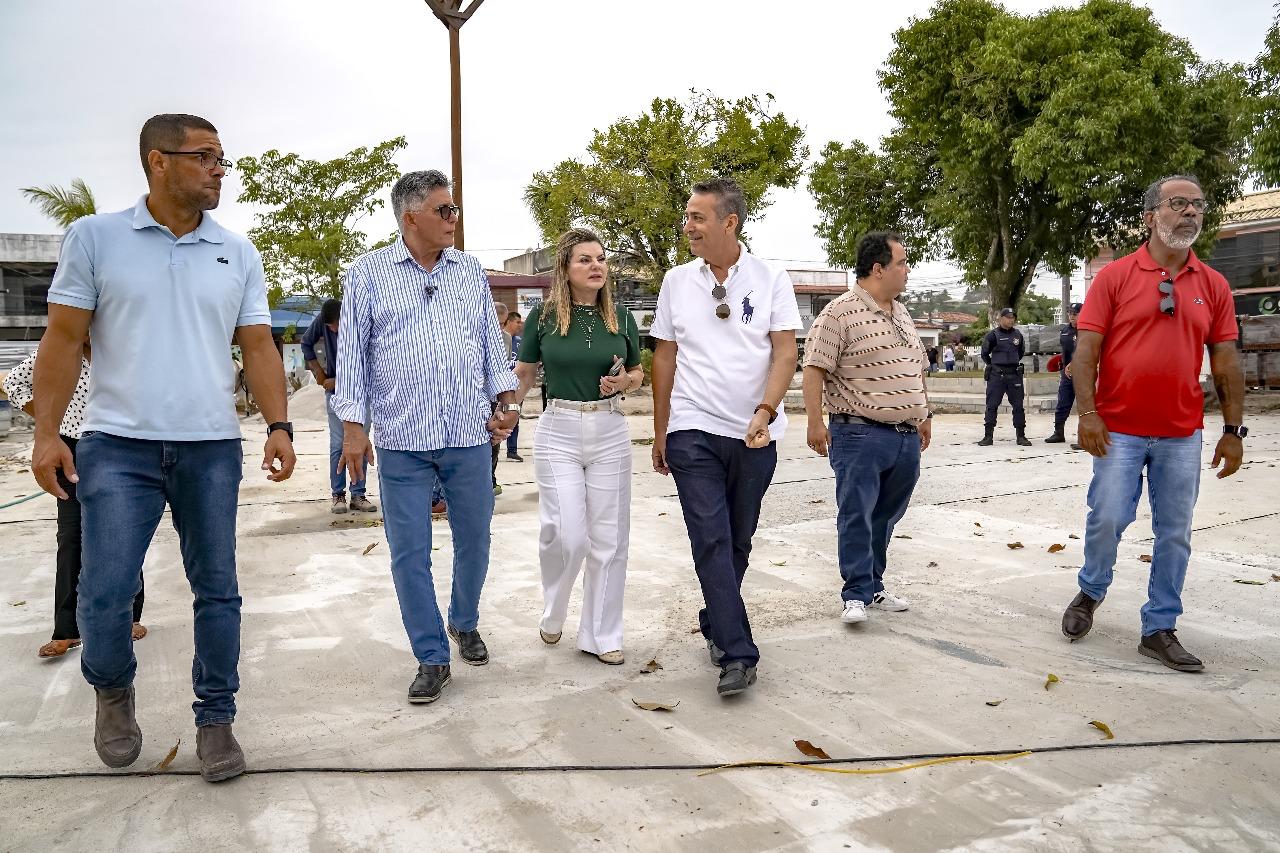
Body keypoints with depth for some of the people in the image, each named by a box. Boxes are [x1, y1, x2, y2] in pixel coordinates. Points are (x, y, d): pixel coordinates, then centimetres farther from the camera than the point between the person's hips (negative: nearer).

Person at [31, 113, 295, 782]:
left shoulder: (238, 254, 8)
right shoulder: (94, 238, 2)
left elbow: (258, 347, 7)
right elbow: (63, 340, 2)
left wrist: (278, 426, -5)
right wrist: (46, 432, -5)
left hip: (212, 450, 2)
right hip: (118, 447, -2)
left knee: (217, 590, 6)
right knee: (104, 594, -2)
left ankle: (215, 718, 21)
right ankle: (112, 689, 29)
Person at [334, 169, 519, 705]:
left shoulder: (470, 271, 10)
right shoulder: (367, 274, 2)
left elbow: (491, 341, 15)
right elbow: (352, 353, 2)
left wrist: (505, 396, 4)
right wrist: (352, 424, -3)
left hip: (470, 437, 3)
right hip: (402, 441, -2)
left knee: (474, 540, 12)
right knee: (409, 553, 1)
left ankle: (465, 623, 38)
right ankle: (432, 657, 16)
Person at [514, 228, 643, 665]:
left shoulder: (620, 317, 4)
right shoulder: (543, 315, -2)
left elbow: (639, 374, 14)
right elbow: (524, 373, 8)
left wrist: (623, 381, -7)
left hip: (609, 432, 2)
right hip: (558, 431, -2)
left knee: (608, 540, 5)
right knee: (567, 535, -9)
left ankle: (601, 636, 20)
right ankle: (553, 615, 22)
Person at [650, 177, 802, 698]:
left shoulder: (771, 279, 0)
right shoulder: (677, 282, 5)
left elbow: (785, 351, -5)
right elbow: (665, 357, 9)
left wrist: (766, 410, -21)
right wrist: (660, 432, 9)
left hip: (755, 433, 0)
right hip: (693, 431, 0)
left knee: (738, 543, 12)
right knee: (712, 543, -8)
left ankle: (715, 624, 33)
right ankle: (737, 655, -4)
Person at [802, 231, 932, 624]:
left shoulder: (902, 314, 18)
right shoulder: (840, 312, -8)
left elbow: (917, 369, 26)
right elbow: (814, 369, -13)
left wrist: (924, 416, 24)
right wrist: (815, 422, -18)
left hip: (907, 437, 8)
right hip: (861, 434, -8)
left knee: (885, 516, 13)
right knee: (856, 515, -4)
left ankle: (874, 586, 24)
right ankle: (856, 595, 2)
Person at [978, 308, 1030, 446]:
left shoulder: (1018, 335, 8)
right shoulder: (993, 335, -3)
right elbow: (984, 354, 6)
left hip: (1014, 374, 3)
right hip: (996, 375, -3)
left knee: (1018, 405, 3)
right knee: (992, 405, -2)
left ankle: (1021, 436, 10)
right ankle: (989, 436, 3)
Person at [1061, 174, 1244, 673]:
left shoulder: (1213, 286, 7)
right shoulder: (1115, 276, -2)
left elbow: (1226, 363, 8)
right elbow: (1086, 350, -6)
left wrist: (1233, 430, 4)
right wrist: (1087, 413, -14)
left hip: (1182, 436, 3)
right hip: (1119, 430, -3)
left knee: (1174, 534, 6)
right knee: (1107, 520, 0)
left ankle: (1159, 630, 18)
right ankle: (1090, 593, 27)